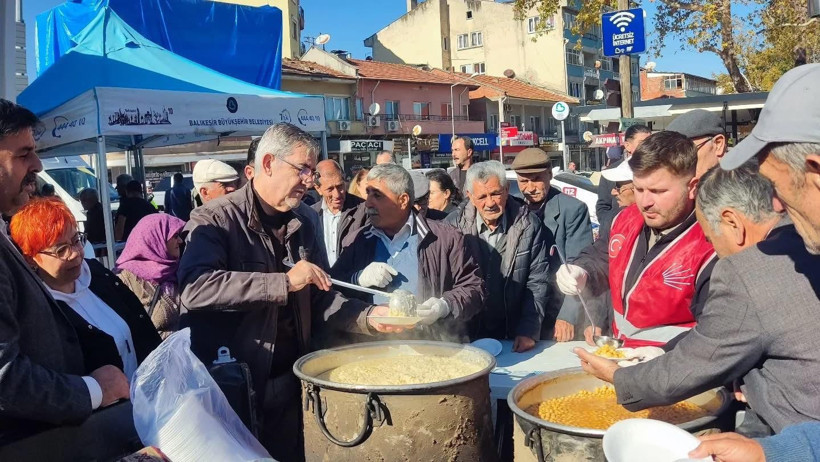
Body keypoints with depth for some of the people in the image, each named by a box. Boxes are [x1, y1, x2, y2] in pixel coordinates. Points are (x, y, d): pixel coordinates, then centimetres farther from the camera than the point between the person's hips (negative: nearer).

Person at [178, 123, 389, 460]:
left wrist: (369, 317, -6)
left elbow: (318, 300, 11)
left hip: (290, 382, 6)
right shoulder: (214, 220, -13)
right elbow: (195, 287, -30)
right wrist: (285, 282, -30)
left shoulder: (300, 227, 8)